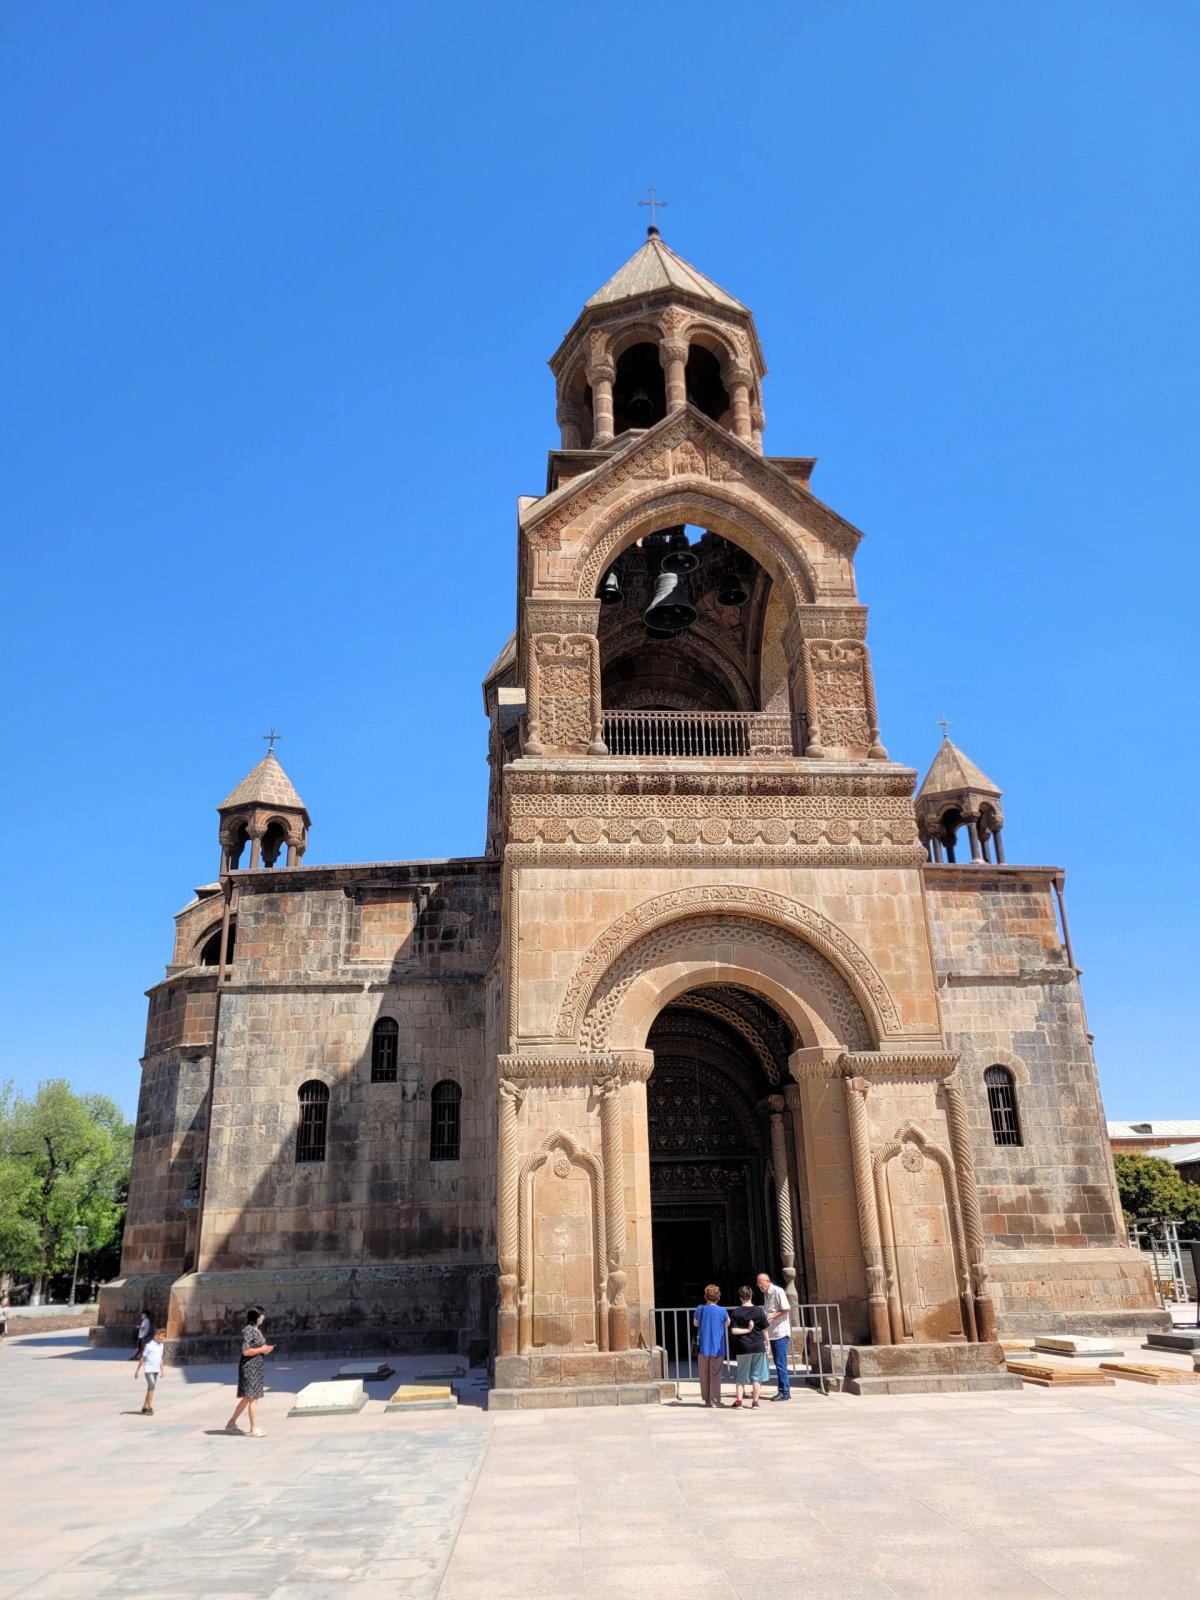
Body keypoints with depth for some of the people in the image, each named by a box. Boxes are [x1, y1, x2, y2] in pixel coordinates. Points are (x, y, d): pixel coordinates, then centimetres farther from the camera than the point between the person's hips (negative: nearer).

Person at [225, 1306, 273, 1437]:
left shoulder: (258, 1329, 11)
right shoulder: (248, 1330, -16)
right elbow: (246, 1351, -21)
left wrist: (265, 1349, 3)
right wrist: (262, 1349, -16)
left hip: (256, 1367, 9)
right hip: (249, 1367, -9)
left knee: (247, 1398, 15)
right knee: (253, 1397, -6)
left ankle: (231, 1424, 27)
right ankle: (254, 1428, -1)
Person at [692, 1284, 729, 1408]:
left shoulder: (700, 1309, -5)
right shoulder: (722, 1311, -11)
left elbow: (695, 1323, 12)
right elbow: (727, 1324, 7)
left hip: (703, 1347, 1)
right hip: (717, 1348, -1)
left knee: (704, 1375, 13)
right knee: (715, 1375, 7)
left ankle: (706, 1399, 18)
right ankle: (715, 1400, 5)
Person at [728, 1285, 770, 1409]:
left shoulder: (737, 1312, -4)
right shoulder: (759, 1311, -3)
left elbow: (733, 1330, -11)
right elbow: (764, 1330, 1)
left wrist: (747, 1330, -5)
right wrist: (767, 1343, 12)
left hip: (743, 1347, 0)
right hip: (758, 1346, 0)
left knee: (741, 1376, 11)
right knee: (757, 1376, 8)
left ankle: (739, 1400, 8)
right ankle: (755, 1402, 8)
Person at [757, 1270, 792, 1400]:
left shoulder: (778, 1291, -12)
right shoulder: (765, 1294, 14)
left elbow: (786, 1310, -18)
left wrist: (771, 1317, -21)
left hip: (780, 1333, -8)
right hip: (773, 1333, 8)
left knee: (781, 1364, -6)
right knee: (778, 1364, 11)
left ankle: (784, 1392, -1)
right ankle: (782, 1391, 17)